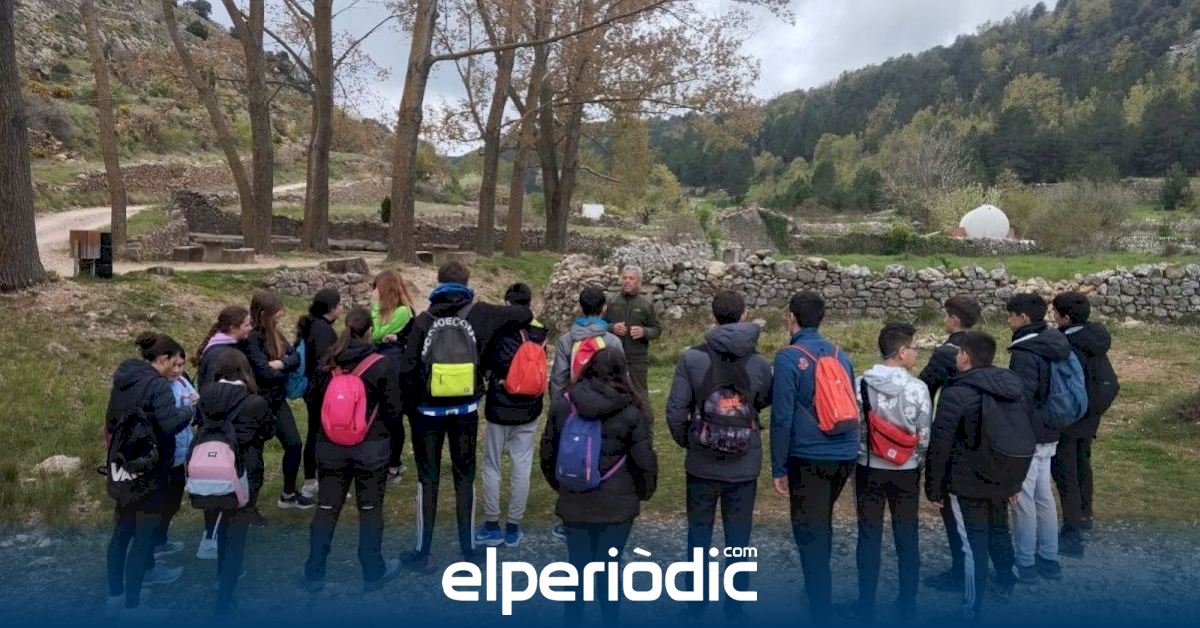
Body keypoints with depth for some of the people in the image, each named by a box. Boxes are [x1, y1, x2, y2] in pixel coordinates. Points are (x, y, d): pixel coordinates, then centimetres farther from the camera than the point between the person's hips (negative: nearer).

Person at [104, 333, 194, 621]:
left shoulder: (123, 379, 9)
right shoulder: (156, 385, -19)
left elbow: (110, 424, 18)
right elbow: (171, 423, -29)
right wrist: (191, 408, -13)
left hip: (121, 465, 9)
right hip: (147, 469, -9)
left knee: (122, 529, 17)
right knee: (144, 533, -1)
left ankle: (115, 596, 26)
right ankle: (131, 605, 5)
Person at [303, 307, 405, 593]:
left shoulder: (328, 362, -3)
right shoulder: (382, 365, -13)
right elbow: (394, 410, -9)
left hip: (331, 445, 3)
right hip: (371, 447, -3)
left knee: (327, 507, 13)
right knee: (370, 508, 9)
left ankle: (314, 575, 20)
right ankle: (373, 573, 19)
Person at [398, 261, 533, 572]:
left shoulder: (424, 319, -8)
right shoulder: (478, 313, -5)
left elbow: (407, 368, -12)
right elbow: (525, 314, 0)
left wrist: (415, 396, 5)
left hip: (429, 409, -1)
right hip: (465, 409, 1)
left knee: (428, 478, 9)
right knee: (465, 476, 14)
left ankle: (423, 553, 15)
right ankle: (468, 549, 20)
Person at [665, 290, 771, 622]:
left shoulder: (691, 358, -13)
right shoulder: (760, 363, -8)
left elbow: (675, 411, -10)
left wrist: (686, 442, 6)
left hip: (701, 464, 0)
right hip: (744, 465, 1)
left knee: (699, 532, 15)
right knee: (738, 537, 14)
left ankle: (695, 606, 26)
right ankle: (735, 608, 25)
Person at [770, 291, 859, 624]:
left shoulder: (789, 357, -11)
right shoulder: (841, 355, 9)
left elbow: (782, 416, -13)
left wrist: (778, 468, -7)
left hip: (809, 458, -7)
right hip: (844, 455, 7)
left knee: (810, 533, 2)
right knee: (822, 525, 25)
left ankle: (821, 611, 5)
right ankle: (818, 588, 40)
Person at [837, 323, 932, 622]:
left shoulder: (860, 384, -9)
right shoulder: (918, 388, -13)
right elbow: (925, 436, -6)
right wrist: (919, 463, 12)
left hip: (869, 469, 1)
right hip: (906, 472, 0)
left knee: (869, 536, 8)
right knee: (907, 537, 11)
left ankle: (866, 606, 15)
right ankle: (908, 605, 21)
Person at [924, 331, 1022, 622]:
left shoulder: (956, 393, -20)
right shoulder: (1015, 386, 3)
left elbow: (939, 445, -20)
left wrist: (933, 487, -9)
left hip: (968, 483, -7)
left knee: (974, 544, 2)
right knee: (999, 532, 26)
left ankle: (972, 609, 12)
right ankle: (1006, 585, 46)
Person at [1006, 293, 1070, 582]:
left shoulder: (1024, 353, -22)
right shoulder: (1054, 345, 6)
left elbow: (1021, 398, -22)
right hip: (1049, 433, 9)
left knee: (1023, 498, 3)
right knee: (1043, 495, 18)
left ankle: (1024, 563, 13)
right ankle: (1049, 558, 27)